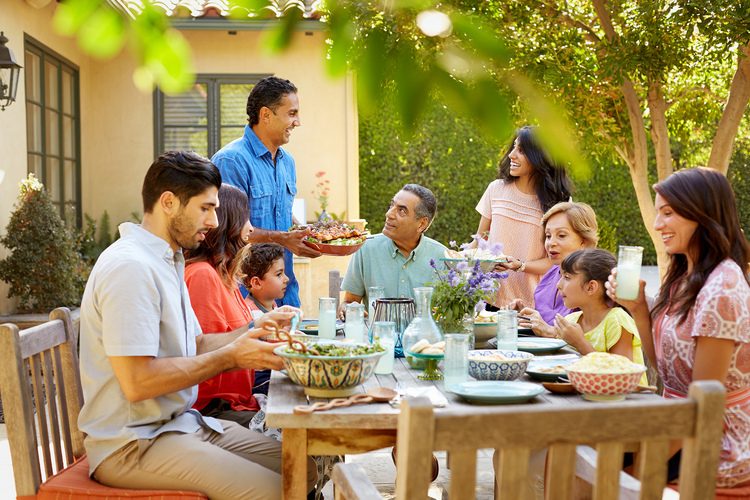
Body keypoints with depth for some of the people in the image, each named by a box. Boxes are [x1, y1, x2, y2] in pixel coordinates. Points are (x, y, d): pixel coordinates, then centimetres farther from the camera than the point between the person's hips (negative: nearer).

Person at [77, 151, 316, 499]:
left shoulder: (167, 261, 14)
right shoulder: (130, 267, -19)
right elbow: (137, 382, -25)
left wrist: (255, 330, 3)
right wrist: (229, 358, -19)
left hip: (182, 423, 10)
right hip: (132, 444, -10)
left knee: (303, 469, 4)